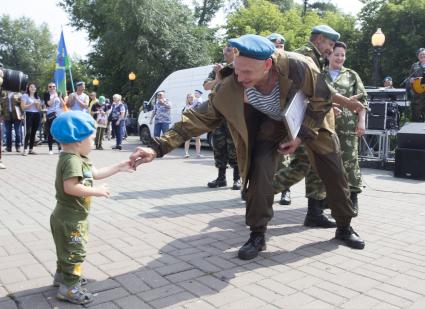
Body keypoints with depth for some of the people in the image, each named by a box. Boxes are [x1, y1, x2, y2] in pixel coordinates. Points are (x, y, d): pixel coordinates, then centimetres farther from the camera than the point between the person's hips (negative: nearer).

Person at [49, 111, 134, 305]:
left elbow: (95, 173, 16)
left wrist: (118, 167, 16)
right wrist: (96, 191, -29)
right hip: (70, 218, -11)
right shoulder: (72, 160, -26)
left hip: (71, 216, 11)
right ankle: (69, 288, 11)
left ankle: (62, 275, 42)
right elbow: (70, 187, -37)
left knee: (67, 250, 25)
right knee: (75, 252, 0)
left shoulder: (78, 158, 8)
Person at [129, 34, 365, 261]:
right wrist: (157, 148, -38)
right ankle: (257, 235, -3)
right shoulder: (231, 89, -34)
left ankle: (344, 228, 26)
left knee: (333, 170, 4)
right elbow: (200, 118, -30)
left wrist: (301, 136, -23)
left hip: (310, 117, 0)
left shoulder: (297, 67, -39)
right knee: (259, 169, -20)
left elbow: (322, 99, -21)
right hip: (272, 123, 0)